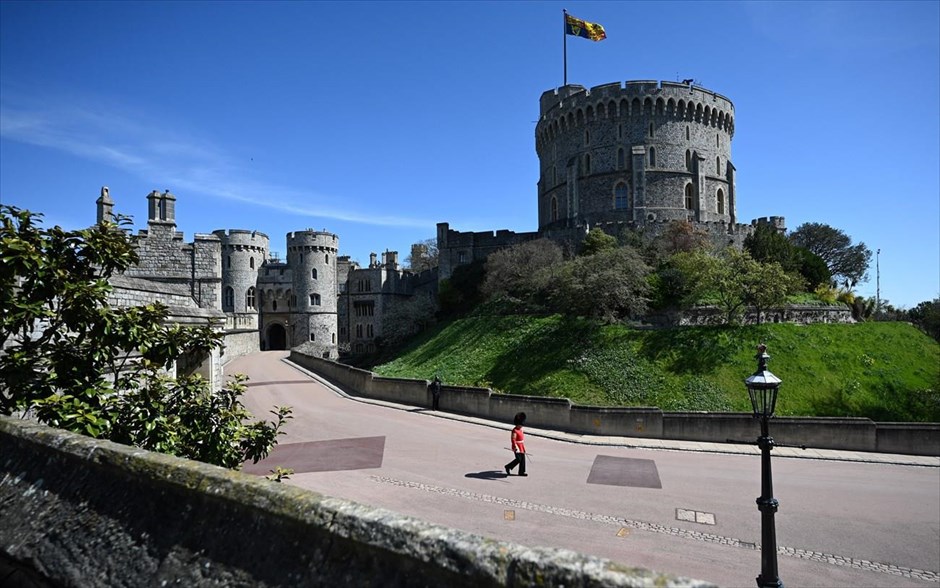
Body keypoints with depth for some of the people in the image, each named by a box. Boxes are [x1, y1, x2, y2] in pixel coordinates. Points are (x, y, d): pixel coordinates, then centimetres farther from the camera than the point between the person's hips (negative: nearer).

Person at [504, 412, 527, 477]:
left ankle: (521, 472, 15)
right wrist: (515, 447, -31)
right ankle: (508, 467, 8)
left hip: (521, 446, 9)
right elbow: (513, 439, -22)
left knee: (523, 459, 8)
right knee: (518, 459, -8)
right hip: (517, 447, -9)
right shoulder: (515, 430, -16)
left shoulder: (520, 429, 12)